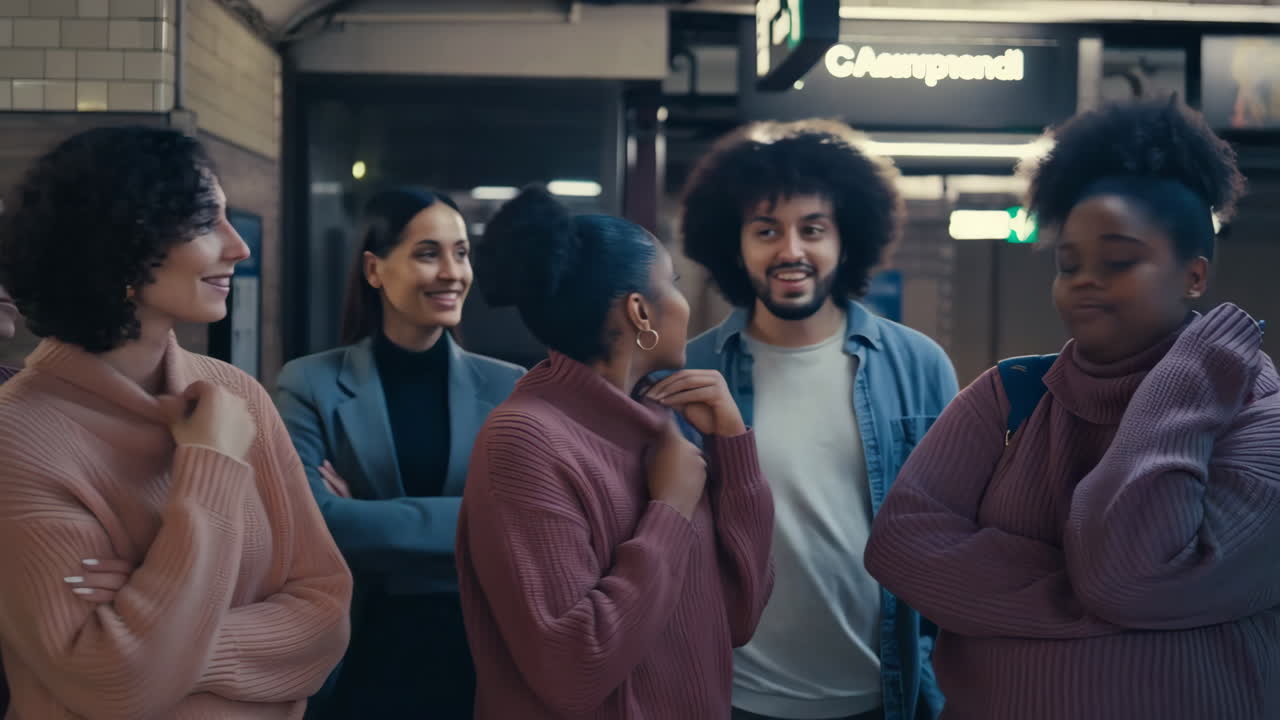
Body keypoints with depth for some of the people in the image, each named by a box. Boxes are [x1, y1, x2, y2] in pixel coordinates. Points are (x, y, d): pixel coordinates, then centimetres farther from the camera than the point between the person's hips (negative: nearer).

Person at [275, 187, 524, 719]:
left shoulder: (508, 388, 0)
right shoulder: (310, 384, -5)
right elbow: (314, 522, -17)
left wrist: (371, 525, -16)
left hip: (481, 664, 2)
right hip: (357, 668, -2)